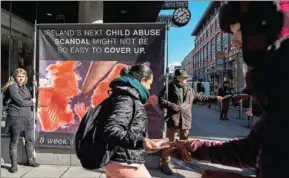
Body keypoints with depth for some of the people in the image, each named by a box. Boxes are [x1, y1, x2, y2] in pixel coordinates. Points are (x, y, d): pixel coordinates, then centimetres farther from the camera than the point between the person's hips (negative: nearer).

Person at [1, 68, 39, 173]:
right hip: (15, 117, -7)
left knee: (30, 140, 12)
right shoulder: (12, 86, -7)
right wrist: (31, 102, 0)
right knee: (14, 142, 5)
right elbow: (20, 102, -15)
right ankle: (14, 164, 15)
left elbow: (31, 99, 10)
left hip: (27, 117, 7)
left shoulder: (25, 88, 15)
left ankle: (30, 160, 27)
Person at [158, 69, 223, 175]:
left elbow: (200, 97, 21)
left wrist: (215, 98, 22)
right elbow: (161, 100, -10)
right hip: (173, 119, -5)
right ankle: (165, 163, 12)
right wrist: (173, 106, -19)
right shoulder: (171, 87, -6)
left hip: (186, 120, 6)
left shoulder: (189, 89, 12)